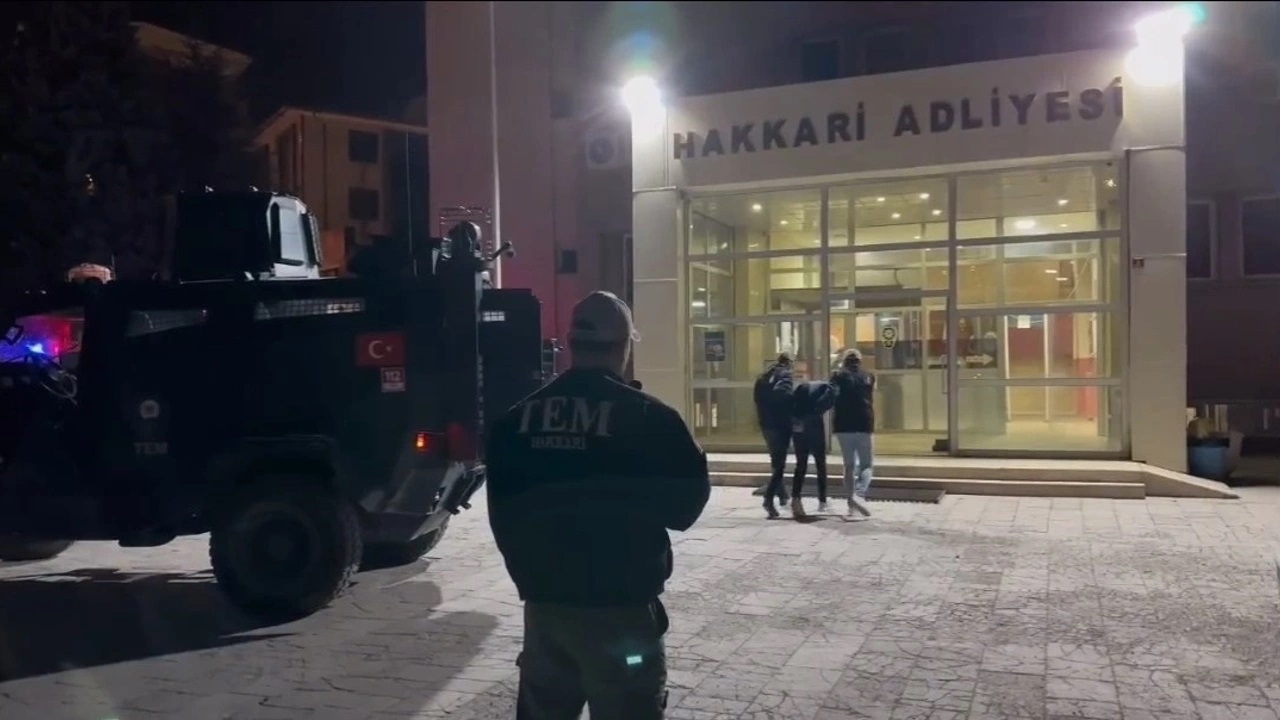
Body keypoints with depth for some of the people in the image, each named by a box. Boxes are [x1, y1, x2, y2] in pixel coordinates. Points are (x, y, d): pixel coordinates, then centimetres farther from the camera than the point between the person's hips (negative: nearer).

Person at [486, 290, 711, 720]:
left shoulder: (516, 419, 1)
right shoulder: (647, 417, -13)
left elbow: (502, 513, 8)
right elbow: (684, 507, -5)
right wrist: (695, 464, 14)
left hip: (544, 603, 5)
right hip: (620, 605, -5)